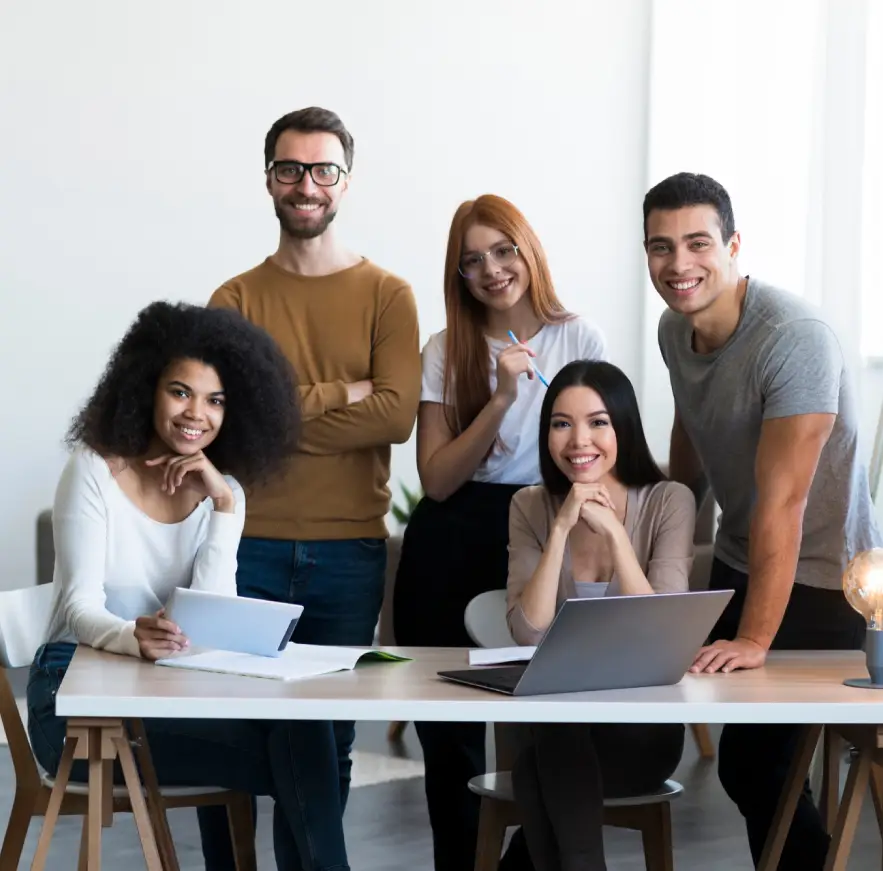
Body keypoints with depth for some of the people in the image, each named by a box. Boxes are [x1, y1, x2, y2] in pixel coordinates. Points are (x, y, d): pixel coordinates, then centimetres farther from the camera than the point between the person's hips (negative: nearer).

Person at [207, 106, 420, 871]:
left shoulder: (387, 296, 4)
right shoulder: (235, 299, 6)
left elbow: (397, 415, -10)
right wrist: (339, 393, -11)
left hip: (349, 550, 0)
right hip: (249, 546, 0)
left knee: (329, 741, 6)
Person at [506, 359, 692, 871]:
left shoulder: (670, 502, -5)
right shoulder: (530, 507, 1)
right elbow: (529, 633, -11)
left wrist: (613, 530, -20)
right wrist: (562, 528, -18)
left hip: (642, 727, -2)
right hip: (553, 721, 2)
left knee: (540, 767, -31)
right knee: (552, 738, -33)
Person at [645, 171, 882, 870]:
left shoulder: (793, 338, -24)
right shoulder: (675, 330, 1)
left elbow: (780, 502, -27)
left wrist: (755, 640, -29)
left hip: (816, 579, -7)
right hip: (735, 561, 7)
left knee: (754, 760, -12)